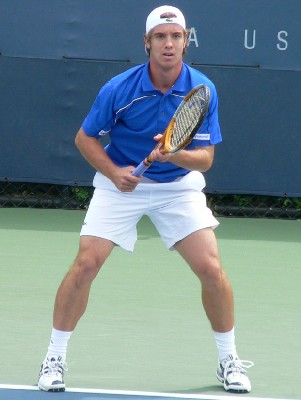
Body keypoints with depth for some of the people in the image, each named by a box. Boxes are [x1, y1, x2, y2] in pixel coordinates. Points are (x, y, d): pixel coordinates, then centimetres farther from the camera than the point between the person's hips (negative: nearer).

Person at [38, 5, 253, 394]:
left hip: (179, 185, 1)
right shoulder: (119, 89, -18)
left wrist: (175, 154, -35)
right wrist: (114, 172, -20)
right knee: (85, 264, -13)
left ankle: (228, 361, 10)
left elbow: (205, 158, -13)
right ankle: (55, 358, 1)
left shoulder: (202, 90, -16)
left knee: (211, 269, -9)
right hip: (121, 181, -1)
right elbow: (85, 138, -5)